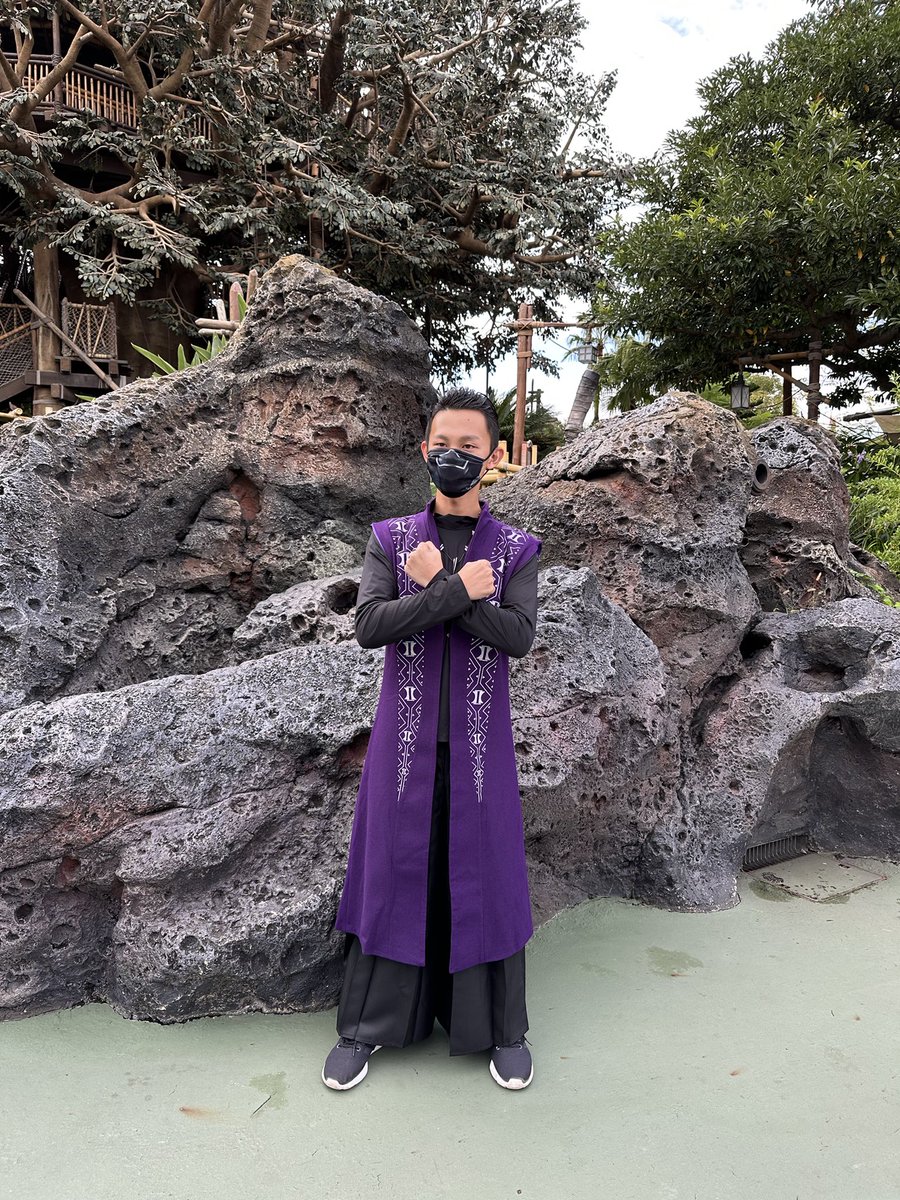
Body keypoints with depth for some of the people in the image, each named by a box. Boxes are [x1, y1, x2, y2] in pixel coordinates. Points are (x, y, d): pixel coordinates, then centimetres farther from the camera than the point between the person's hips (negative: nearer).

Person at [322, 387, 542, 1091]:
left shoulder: (516, 549, 1)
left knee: (484, 874, 9)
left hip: (480, 741, 0)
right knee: (393, 869, 9)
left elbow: (520, 636, -13)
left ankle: (503, 1030, 29)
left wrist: (434, 586, -17)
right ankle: (367, 1026, 29)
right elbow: (368, 625, -11)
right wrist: (457, 589, -19)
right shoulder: (391, 538, 3)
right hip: (406, 736, 1)